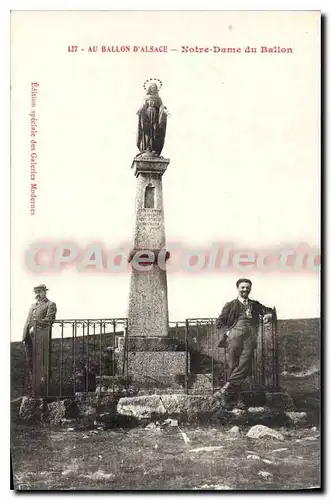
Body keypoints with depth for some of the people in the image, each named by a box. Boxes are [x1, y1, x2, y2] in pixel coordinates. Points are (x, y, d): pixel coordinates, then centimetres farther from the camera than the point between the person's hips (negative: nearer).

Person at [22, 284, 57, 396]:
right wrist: (25, 336, 10)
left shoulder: (50, 305, 4)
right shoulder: (33, 305, 26)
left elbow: (48, 320, -8)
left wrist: (34, 327, -11)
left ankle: (41, 390, -7)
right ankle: (31, 390, 10)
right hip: (30, 337, 7)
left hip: (42, 337, -7)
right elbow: (28, 321, 22)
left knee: (41, 364, -8)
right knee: (30, 363, 6)